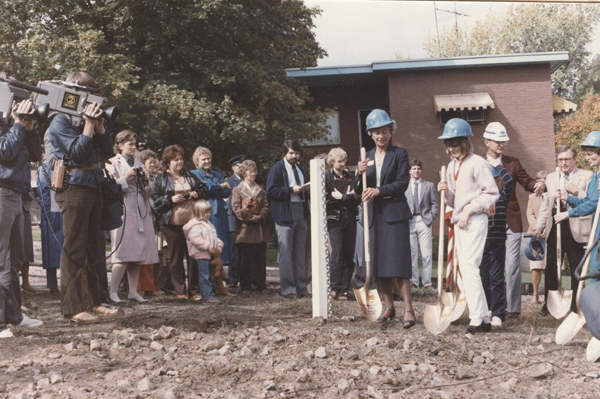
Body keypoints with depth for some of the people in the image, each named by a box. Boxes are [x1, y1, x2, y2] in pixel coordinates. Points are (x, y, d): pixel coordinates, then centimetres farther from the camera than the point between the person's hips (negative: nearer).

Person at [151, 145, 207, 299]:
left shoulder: (190, 176, 16)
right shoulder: (161, 179, 5)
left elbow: (204, 190, 20)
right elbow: (155, 200, -1)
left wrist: (197, 194, -1)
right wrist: (171, 199, -15)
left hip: (191, 221, 3)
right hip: (172, 223, -3)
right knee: (175, 257, 2)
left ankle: (194, 289, 9)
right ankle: (180, 290, 9)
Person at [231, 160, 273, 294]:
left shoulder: (260, 190, 17)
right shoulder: (237, 190, 5)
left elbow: (266, 207, 10)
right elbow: (236, 208, -5)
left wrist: (259, 217, -10)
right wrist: (250, 217, -15)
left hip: (260, 228, 4)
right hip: (245, 228, -3)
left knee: (260, 258, 3)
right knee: (245, 259, -2)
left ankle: (261, 285, 8)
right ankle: (245, 286, 3)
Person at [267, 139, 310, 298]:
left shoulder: (301, 169, 19)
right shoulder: (277, 169, 0)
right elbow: (271, 191, -9)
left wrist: (308, 190, 8)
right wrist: (291, 190, -15)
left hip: (301, 213, 6)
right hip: (285, 214, -6)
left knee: (300, 253, 8)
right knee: (285, 254, -6)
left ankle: (301, 287, 12)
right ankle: (288, 288, -1)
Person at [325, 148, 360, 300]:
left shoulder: (350, 176, 15)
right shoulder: (326, 177, 3)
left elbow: (358, 198, 9)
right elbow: (325, 199, -7)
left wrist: (343, 197, -9)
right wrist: (348, 197, -8)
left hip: (350, 218, 4)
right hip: (335, 218, -4)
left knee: (349, 254, 3)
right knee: (337, 252, -13)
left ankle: (345, 288, 8)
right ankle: (335, 288, -12)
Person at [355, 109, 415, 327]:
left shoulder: (400, 153, 1)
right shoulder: (367, 157, 14)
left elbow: (402, 183, -9)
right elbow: (359, 190, 10)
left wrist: (379, 190, -20)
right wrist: (360, 174, -10)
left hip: (395, 213, -5)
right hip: (375, 215, 5)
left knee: (399, 261, -9)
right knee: (379, 263, 6)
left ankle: (408, 309, -6)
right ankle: (389, 307, 18)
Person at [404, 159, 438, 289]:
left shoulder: (429, 186, 12)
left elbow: (435, 204, 10)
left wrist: (431, 218, -2)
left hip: (424, 222, 0)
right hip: (409, 222, 0)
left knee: (427, 254, -5)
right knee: (411, 253, 0)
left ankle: (427, 282, -2)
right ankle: (413, 281, 5)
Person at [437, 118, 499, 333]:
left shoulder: (477, 163, -8)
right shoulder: (452, 166, 16)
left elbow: (492, 194, -11)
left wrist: (469, 210, -15)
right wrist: (446, 192, -1)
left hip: (475, 220, -9)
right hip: (458, 222, 9)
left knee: (469, 266, -16)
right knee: (466, 269, 7)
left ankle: (477, 319, -17)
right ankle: (484, 319, 13)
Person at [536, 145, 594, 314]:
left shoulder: (587, 177, 3)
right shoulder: (551, 178, 16)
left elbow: (592, 202, -5)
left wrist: (575, 192, -16)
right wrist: (540, 226, 8)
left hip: (575, 229, -4)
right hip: (554, 228, 4)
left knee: (577, 268, 2)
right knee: (551, 268, 6)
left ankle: (576, 306, 11)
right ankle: (549, 305, 15)